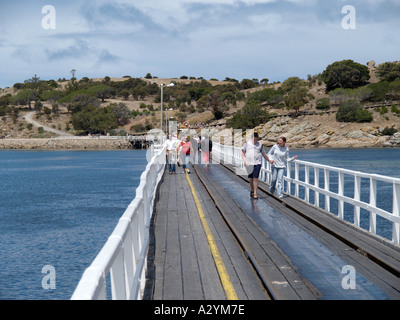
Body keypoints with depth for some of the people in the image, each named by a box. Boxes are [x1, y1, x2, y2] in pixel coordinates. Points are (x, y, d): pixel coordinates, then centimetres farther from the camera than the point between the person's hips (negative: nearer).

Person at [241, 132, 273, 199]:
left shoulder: (260, 145, 11)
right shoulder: (247, 144, 7)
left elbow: (264, 154, 22)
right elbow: (243, 153, 6)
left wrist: (269, 161, 25)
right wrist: (245, 161, -7)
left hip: (257, 163, -1)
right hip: (249, 164, 1)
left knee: (255, 178, -10)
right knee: (251, 178, 9)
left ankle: (255, 194, -11)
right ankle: (252, 190, 32)